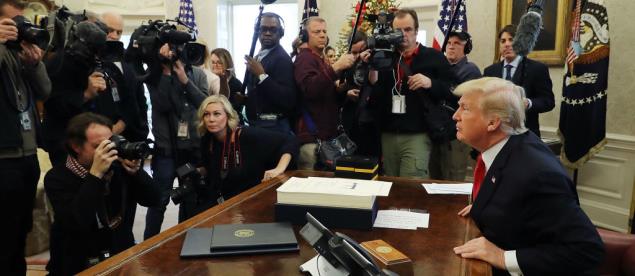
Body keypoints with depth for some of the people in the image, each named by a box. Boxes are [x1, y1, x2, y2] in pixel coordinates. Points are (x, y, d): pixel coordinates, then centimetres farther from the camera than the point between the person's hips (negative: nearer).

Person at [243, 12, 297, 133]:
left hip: (273, 126, -8)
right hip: (256, 124, 8)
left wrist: (262, 75, -25)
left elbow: (287, 99, -25)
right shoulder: (259, 57, 12)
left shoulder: (282, 59, -14)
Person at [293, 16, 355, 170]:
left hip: (326, 133, 9)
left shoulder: (320, 60, 24)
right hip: (312, 135, -9)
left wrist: (344, 94, 12)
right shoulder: (305, 58, -6)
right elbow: (310, 89, -26)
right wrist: (335, 68, -31)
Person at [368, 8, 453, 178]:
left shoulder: (433, 57, 2)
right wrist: (373, 80, -10)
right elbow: (374, 98, 9)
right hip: (388, 135, 4)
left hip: (417, 135, -4)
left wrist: (431, 83, -18)